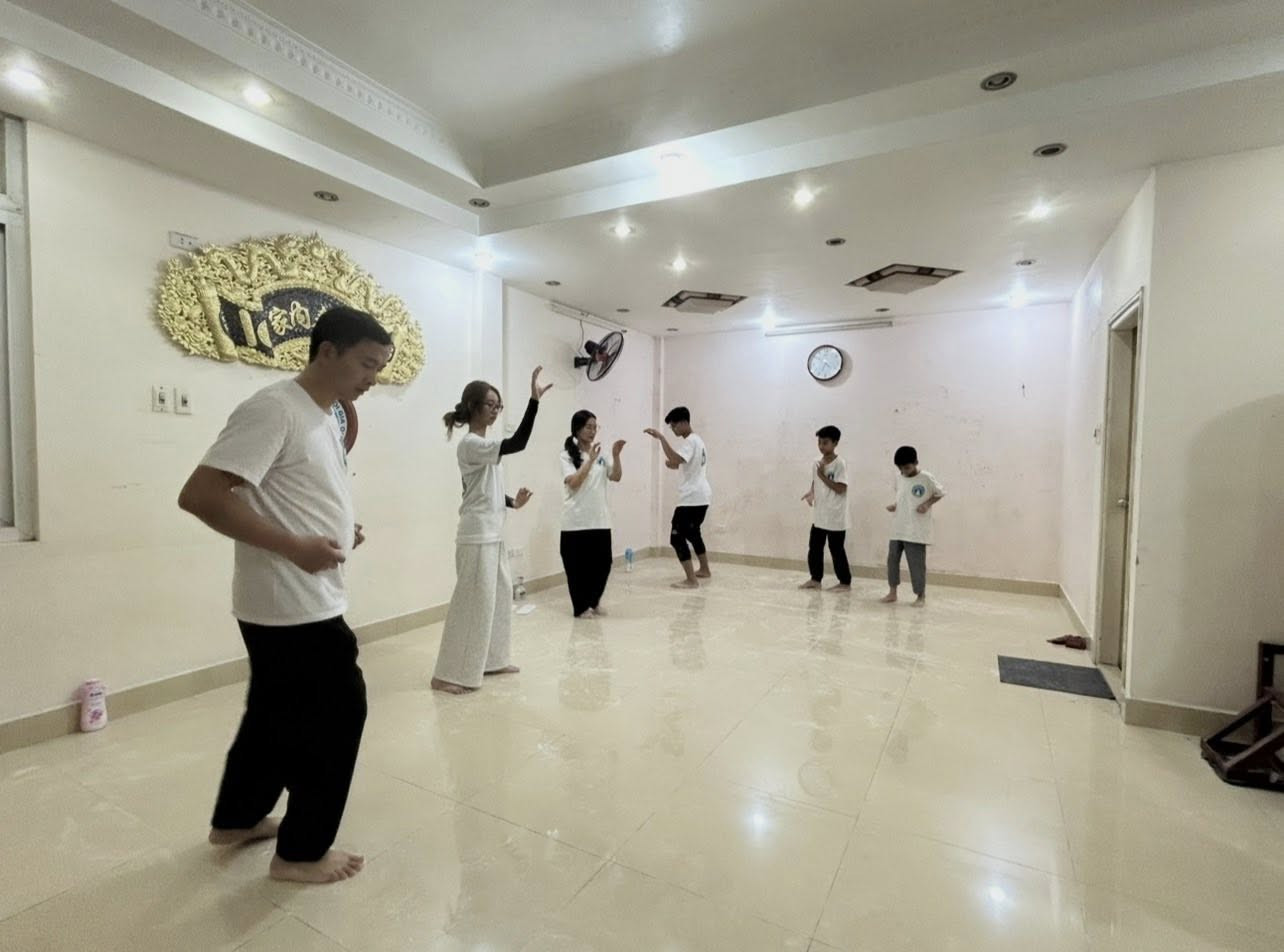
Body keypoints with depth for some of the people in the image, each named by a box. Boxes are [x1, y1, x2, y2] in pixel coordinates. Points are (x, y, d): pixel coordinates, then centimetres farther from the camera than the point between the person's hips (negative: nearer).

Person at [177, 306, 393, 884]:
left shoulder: (323, 417, 12)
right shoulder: (274, 409, -18)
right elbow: (198, 495, -23)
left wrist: (339, 533, 5)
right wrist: (296, 547, -24)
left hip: (304, 602, 10)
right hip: (294, 605, -10)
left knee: (279, 713, 23)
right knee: (337, 713, 3)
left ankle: (235, 820, 43)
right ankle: (301, 852, 23)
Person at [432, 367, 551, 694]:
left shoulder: (485, 445, 14)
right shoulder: (470, 444, -16)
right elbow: (518, 443, -29)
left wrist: (512, 502, 4)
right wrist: (534, 399, -32)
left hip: (493, 535, 10)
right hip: (476, 537, -10)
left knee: (500, 595, 15)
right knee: (473, 602, -5)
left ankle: (492, 660, 29)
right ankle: (448, 675, 6)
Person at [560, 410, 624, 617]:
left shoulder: (600, 455, 8)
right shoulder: (567, 455, -6)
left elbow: (616, 477, 2)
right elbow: (574, 483, -17)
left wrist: (616, 456, -12)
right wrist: (590, 459, -22)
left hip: (600, 520, 5)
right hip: (576, 522, -4)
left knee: (603, 563, 9)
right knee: (578, 566, 4)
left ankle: (594, 601, 31)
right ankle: (581, 607, 22)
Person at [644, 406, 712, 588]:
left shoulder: (689, 441, -14)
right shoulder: (697, 440, 18)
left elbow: (674, 458, -32)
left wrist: (660, 437, -30)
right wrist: (675, 466, 12)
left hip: (691, 498, -11)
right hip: (701, 496, 11)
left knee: (677, 537, -9)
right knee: (692, 533, 25)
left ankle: (691, 580, -9)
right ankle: (704, 569, 38)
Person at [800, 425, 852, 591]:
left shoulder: (839, 463, -15)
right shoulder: (817, 463, 6)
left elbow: (841, 488, -20)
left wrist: (823, 475, -21)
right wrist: (811, 493, -4)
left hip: (835, 517, -7)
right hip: (819, 515, 7)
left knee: (836, 550, 1)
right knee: (814, 547, 12)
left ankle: (845, 582, 15)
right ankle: (815, 579, 25)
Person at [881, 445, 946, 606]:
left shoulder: (926, 478, -8)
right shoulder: (899, 479, 7)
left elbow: (940, 493, 2)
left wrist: (927, 504, -12)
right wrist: (894, 505, 2)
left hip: (917, 531, -5)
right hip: (897, 529, 5)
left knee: (917, 563, -1)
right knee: (892, 558, 6)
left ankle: (921, 595, 14)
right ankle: (892, 592, 20)